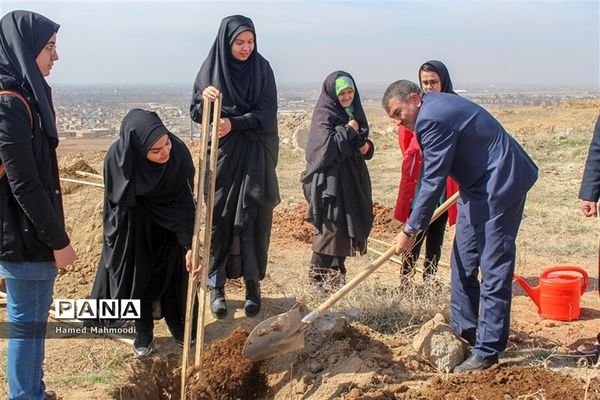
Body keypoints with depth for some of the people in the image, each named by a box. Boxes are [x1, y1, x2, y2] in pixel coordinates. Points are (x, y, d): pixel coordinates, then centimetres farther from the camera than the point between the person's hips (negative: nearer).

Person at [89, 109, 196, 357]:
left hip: (169, 225, 1)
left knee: (174, 272, 11)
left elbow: (185, 203, -26)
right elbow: (116, 201, -15)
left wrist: (189, 245, -31)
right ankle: (144, 332, 28)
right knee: (137, 276, 9)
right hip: (132, 226, -1)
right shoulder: (117, 157, -34)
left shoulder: (179, 152, -33)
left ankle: (176, 323, 34)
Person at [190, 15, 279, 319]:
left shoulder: (262, 69, -1)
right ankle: (216, 287, 13)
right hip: (222, 156, 0)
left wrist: (234, 123, -22)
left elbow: (268, 114, -8)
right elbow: (196, 115, -2)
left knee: (254, 221, 2)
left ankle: (253, 285, 14)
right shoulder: (211, 69, -1)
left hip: (255, 157, 0)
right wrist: (203, 98, -24)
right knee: (219, 220, 2)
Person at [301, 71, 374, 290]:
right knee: (330, 229, -8)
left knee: (346, 229, 10)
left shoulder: (354, 114, 14)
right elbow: (328, 145, -21)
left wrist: (367, 147, -2)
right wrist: (348, 130, -11)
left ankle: (336, 277, 20)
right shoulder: (324, 115, -8)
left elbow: (364, 145, 21)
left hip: (352, 182, 8)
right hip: (330, 183, -8)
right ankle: (317, 278, 1)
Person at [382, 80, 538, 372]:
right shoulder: (439, 105, 10)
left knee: (493, 269, -6)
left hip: (499, 186, -11)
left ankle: (487, 351, 0)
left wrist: (410, 230, -12)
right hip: (477, 187, 11)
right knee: (462, 263, 13)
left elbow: (433, 182, -19)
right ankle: (464, 333, 25)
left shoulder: (432, 119, -20)